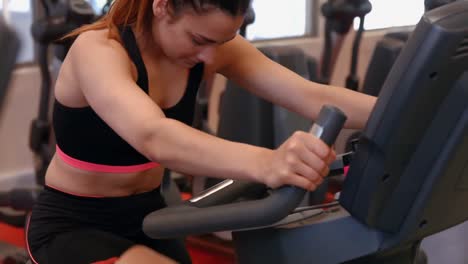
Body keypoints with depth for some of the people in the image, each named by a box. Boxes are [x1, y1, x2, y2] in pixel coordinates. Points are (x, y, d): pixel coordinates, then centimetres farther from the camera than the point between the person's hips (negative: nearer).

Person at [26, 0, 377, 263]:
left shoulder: (214, 45, -11)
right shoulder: (97, 50, -28)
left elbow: (313, 97, -21)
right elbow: (152, 137, -49)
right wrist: (265, 163, -65)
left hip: (147, 217, 6)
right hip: (72, 225, -6)